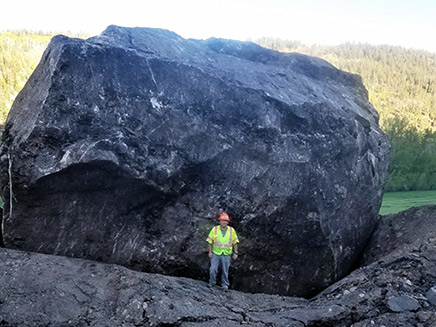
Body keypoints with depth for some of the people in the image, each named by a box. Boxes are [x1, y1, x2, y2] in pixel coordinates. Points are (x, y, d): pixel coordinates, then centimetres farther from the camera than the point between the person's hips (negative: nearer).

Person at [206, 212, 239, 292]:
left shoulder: (232, 230, -1)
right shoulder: (215, 229, -3)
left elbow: (235, 242, 4)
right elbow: (210, 241, 0)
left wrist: (235, 253, 1)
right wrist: (210, 252, -4)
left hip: (226, 254, 1)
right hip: (215, 253, 0)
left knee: (225, 271, 6)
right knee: (213, 269, -4)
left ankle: (225, 285, 20)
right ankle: (212, 283, 18)